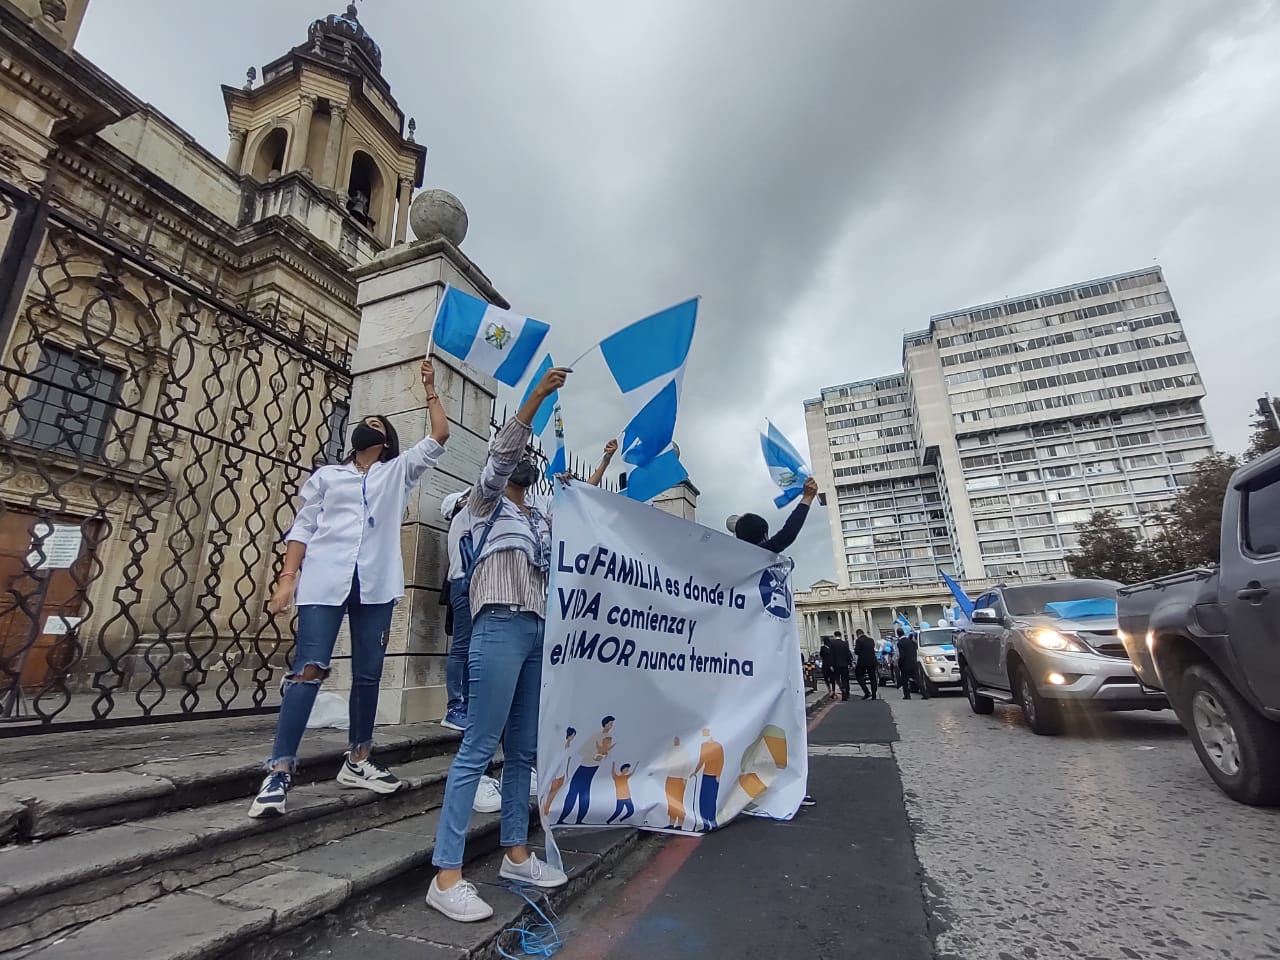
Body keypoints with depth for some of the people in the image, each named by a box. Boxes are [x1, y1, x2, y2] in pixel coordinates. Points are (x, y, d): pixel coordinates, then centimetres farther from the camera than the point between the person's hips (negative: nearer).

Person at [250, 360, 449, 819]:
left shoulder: (399, 471, 17)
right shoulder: (326, 475, 18)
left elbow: (440, 437, 11)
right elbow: (302, 528, 11)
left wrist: (430, 389, 16)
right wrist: (287, 577, 0)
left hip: (376, 584, 1)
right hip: (324, 580, -1)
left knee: (368, 674, 6)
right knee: (308, 671, -9)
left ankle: (358, 761, 17)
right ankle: (279, 773, -3)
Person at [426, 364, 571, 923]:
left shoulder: (540, 518, 24)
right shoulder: (487, 500, 7)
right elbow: (501, 450, -7)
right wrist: (538, 394, -13)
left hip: (538, 631, 7)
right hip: (500, 626, -7)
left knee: (523, 749, 11)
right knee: (479, 747, -8)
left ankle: (516, 854, 22)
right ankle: (446, 875, -1)